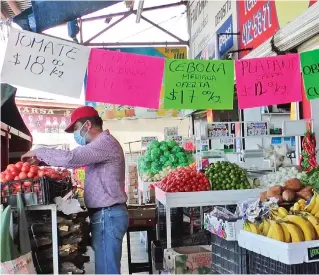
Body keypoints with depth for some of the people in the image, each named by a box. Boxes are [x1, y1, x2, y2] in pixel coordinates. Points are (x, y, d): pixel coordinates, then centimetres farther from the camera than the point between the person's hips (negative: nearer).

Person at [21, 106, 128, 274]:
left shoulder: (106, 142, -15)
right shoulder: (101, 145, 20)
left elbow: (70, 158, -25)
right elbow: (77, 159, 21)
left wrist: (39, 153, -11)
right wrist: (43, 159, 10)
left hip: (108, 215, -10)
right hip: (106, 215, 10)